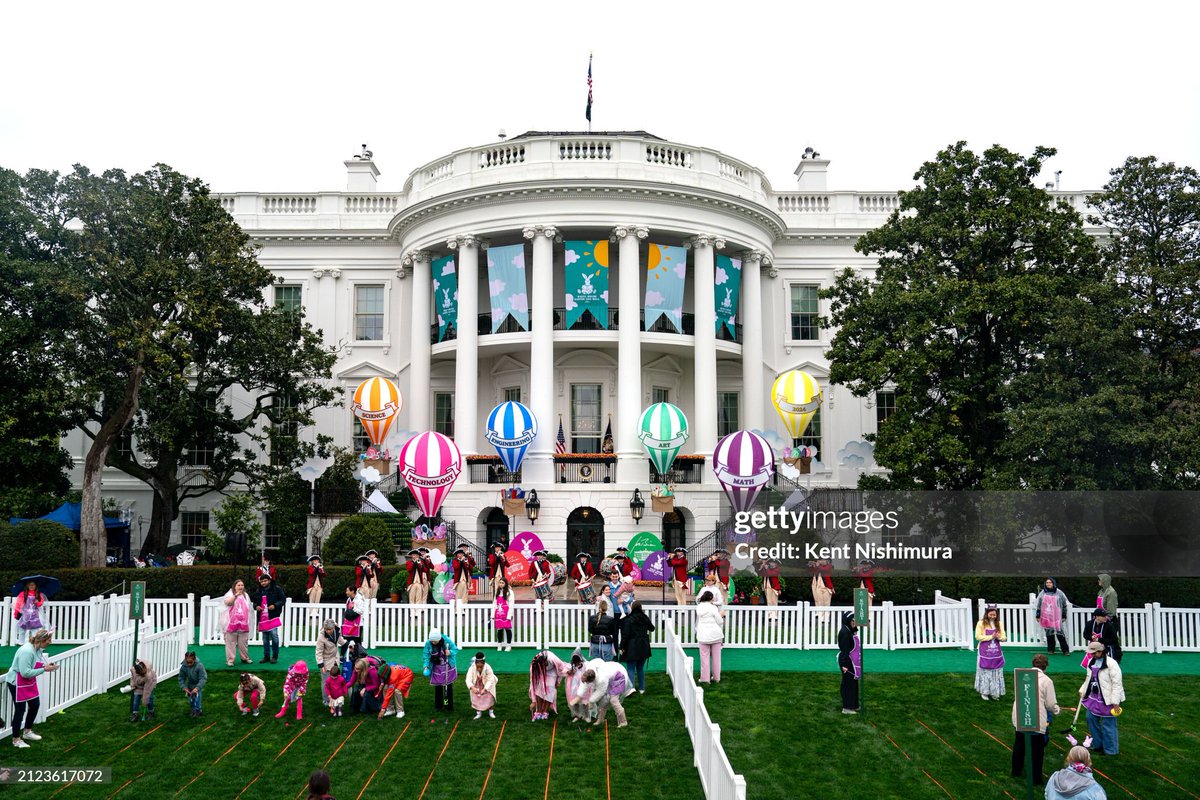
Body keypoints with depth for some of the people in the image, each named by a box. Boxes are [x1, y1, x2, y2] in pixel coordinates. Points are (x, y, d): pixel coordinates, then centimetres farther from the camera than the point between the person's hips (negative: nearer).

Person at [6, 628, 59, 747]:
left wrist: (48, 665, -8)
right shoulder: (27, 651, -30)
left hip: (29, 682, 9)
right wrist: (44, 669, -28)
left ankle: (27, 732, 37)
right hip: (17, 683, -9)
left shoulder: (38, 649, -3)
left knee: (35, 704, 18)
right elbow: (25, 673, -31)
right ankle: (16, 740, 15)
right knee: (20, 710, 0)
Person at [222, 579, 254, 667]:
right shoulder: (230, 594, 2)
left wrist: (248, 622, 18)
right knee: (231, 642, -4)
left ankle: (245, 658, 19)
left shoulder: (245, 596, 17)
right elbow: (227, 602, -21)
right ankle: (230, 660, 0)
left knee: (243, 642, 8)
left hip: (243, 624, 4)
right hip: (231, 623, -4)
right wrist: (236, 595, -31)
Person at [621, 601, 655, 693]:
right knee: (641, 668, 17)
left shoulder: (628, 620, -13)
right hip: (643, 647, 5)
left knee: (631, 669, -1)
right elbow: (652, 628, 18)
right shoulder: (645, 618, 0)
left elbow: (625, 635, -15)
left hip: (632, 648, -5)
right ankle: (642, 689, 22)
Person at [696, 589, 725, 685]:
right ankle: (716, 677, 16)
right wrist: (721, 615, 9)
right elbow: (719, 621, -9)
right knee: (716, 657, 9)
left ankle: (705, 678, 5)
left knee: (705, 657, 5)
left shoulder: (699, 607, 0)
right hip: (715, 634, -2)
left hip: (703, 636, 2)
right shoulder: (713, 608, -12)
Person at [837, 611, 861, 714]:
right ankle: (846, 708, 5)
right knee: (848, 683, -2)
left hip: (852, 662, 10)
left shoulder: (851, 631, 10)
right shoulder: (845, 632, -20)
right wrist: (844, 665, -24)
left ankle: (853, 705, 27)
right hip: (847, 662, -10)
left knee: (853, 682, 17)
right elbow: (844, 649, -22)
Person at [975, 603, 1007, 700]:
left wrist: (999, 637, -18)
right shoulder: (981, 623, -7)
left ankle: (995, 692, 17)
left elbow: (1004, 637, 5)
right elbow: (978, 637, -11)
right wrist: (991, 636, -17)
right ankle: (984, 692, 12)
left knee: (996, 673, 8)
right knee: (985, 672, 2)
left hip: (996, 653, 4)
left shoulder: (999, 624, 5)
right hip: (985, 652, -4)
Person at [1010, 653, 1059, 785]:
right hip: (1036, 721, -5)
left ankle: (1017, 770, 41)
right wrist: (1056, 711, 14)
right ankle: (1036, 778, 20)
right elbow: (1051, 704, -10)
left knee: (1019, 746, 23)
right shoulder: (1046, 681, -14)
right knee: (1036, 750, 10)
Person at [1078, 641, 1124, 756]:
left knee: (1108, 725, 1)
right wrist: (1082, 690, 12)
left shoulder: (1111, 664, -19)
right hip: (1093, 697, 8)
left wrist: (1115, 703, -19)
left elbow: (1117, 684, -19)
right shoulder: (1091, 662, 6)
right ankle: (1098, 744, 31)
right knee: (1091, 718, 14)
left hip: (1107, 699, -8)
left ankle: (1110, 749, 17)